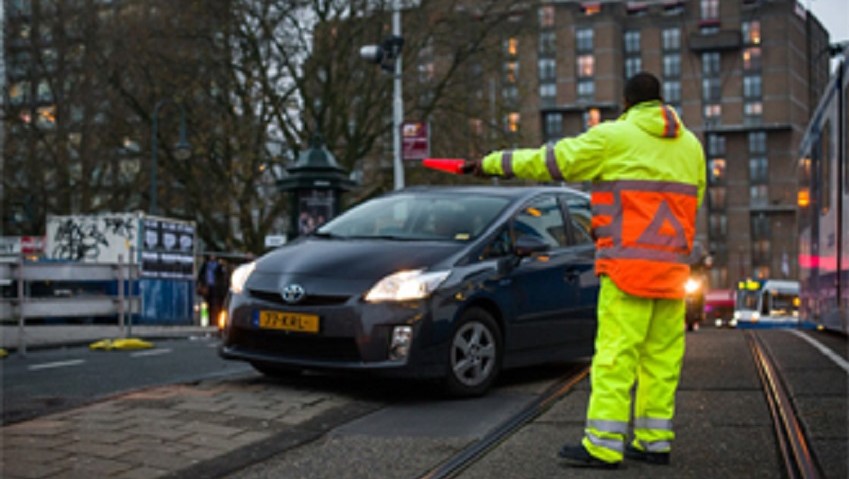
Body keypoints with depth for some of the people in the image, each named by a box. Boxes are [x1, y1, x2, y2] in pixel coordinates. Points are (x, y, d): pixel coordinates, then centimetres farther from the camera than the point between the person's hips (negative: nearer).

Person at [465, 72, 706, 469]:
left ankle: (603, 445, -7)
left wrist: (492, 163, 7)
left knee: (615, 352, -7)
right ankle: (654, 440, 13)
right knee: (662, 355, 9)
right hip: (672, 266, 7)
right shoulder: (690, 145, 14)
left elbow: (548, 161, -2)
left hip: (629, 263, -6)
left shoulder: (613, 137, -3)